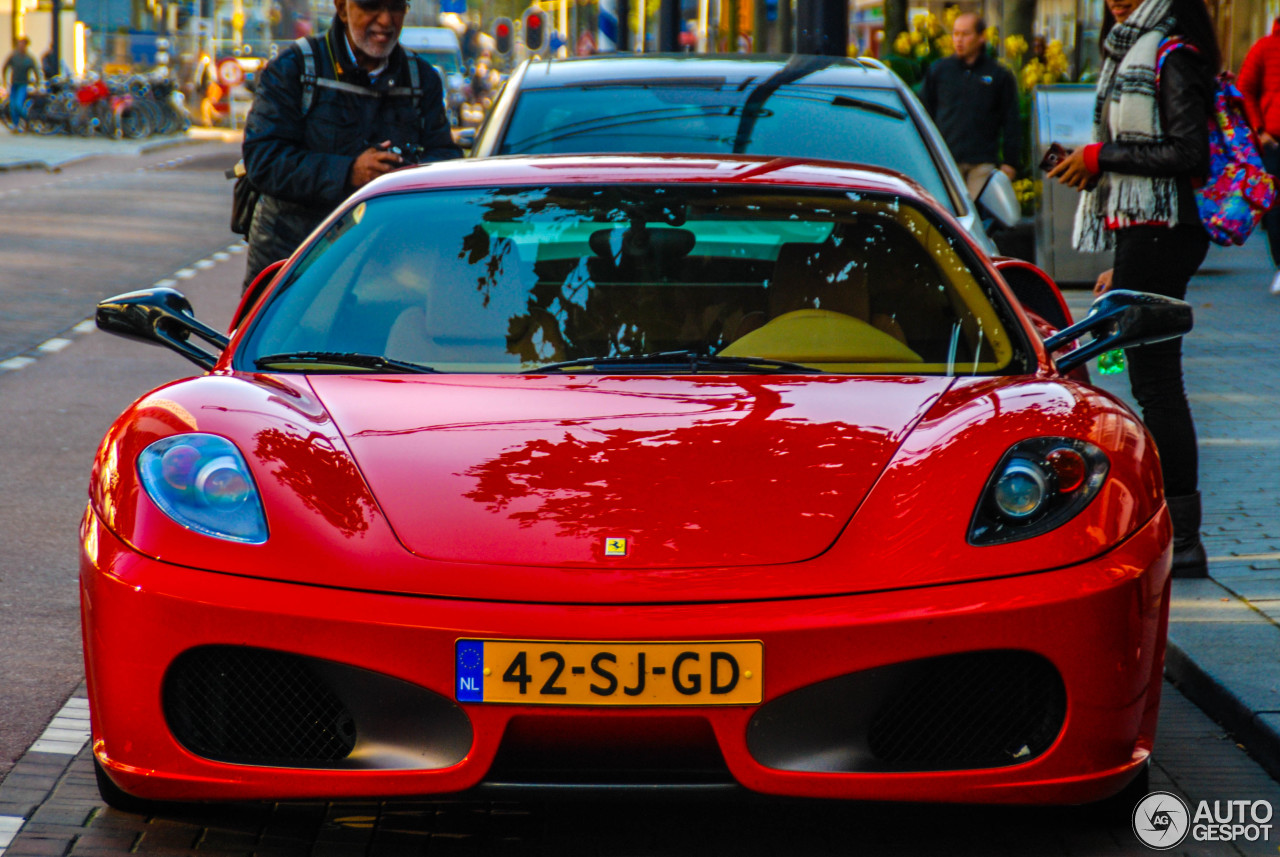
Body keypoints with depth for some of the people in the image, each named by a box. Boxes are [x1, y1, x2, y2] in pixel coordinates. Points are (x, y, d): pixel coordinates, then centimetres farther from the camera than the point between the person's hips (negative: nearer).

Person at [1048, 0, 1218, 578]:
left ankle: (1182, 540, -8)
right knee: (1151, 381, 8)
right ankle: (1164, 531, 11)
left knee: (1156, 382, -10)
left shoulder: (1172, 56, -10)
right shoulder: (1131, 55, 20)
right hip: (1137, 233, 10)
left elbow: (1189, 153, -19)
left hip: (1158, 236, -10)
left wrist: (1102, 157, -14)